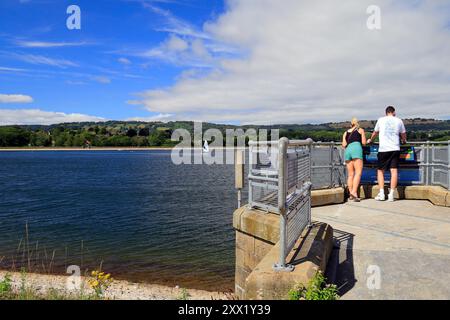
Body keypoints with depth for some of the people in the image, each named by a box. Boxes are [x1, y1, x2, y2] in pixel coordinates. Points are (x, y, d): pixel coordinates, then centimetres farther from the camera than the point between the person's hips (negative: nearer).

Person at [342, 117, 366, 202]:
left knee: (350, 174, 6)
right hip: (356, 149, -4)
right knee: (358, 172, -11)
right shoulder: (361, 130, 19)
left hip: (347, 150, 4)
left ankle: (351, 194, 0)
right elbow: (364, 143, 9)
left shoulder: (346, 133, 26)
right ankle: (354, 192, -27)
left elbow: (344, 145, 13)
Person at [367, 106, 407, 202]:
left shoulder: (381, 120, 9)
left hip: (383, 149, 0)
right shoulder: (398, 121, 10)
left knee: (380, 171, 8)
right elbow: (403, 135, 21)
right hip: (395, 149, 1)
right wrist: (404, 141, 43)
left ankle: (381, 194, 0)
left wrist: (370, 140, 43)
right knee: (394, 171, -1)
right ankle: (391, 195, -4)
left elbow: (375, 133, 23)